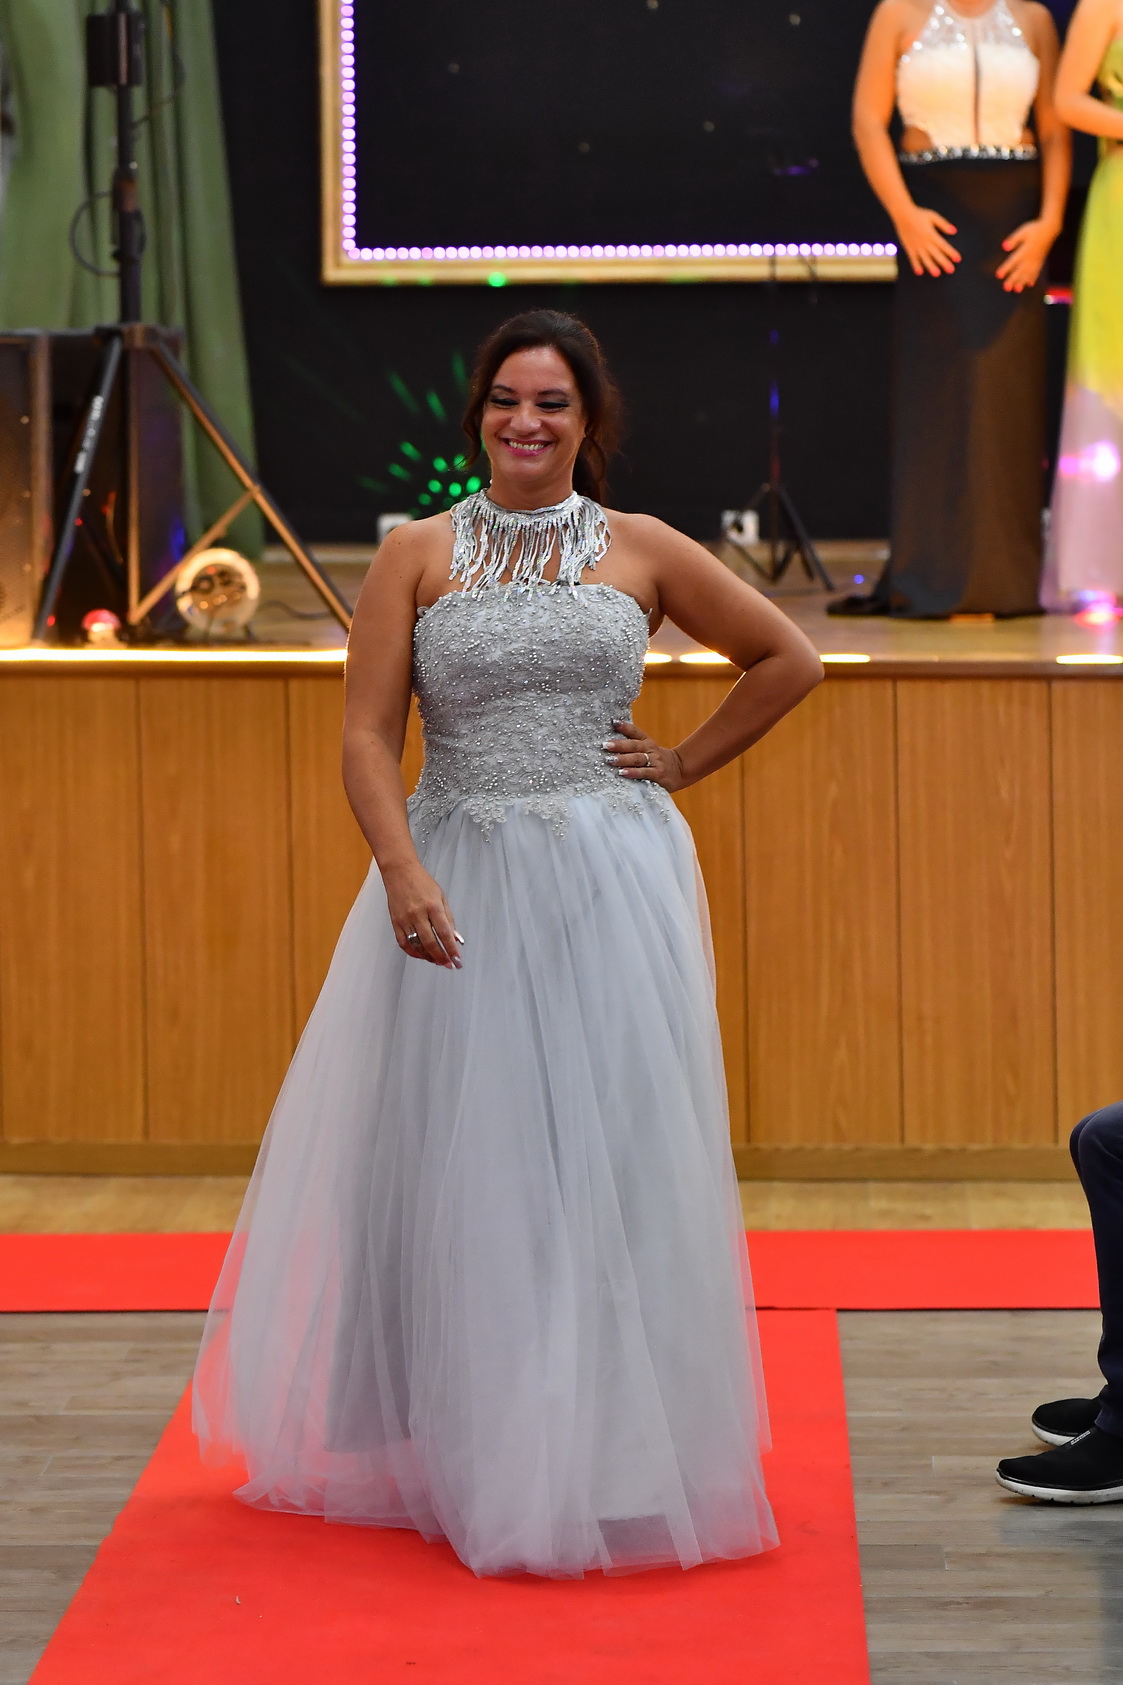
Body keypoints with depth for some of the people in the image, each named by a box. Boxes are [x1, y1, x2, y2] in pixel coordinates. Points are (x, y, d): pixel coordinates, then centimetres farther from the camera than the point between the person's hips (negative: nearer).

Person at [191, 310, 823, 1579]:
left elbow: (788, 661, 14)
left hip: (610, 883, 0)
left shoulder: (641, 552, 5)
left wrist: (683, 764, 5)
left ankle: (611, 1456, 12)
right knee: (463, 1165, 3)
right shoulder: (418, 556, 3)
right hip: (458, 887, 0)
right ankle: (473, 1457, 15)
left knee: (610, 1159, 1)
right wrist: (403, 876, -18)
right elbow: (367, 734, -4)